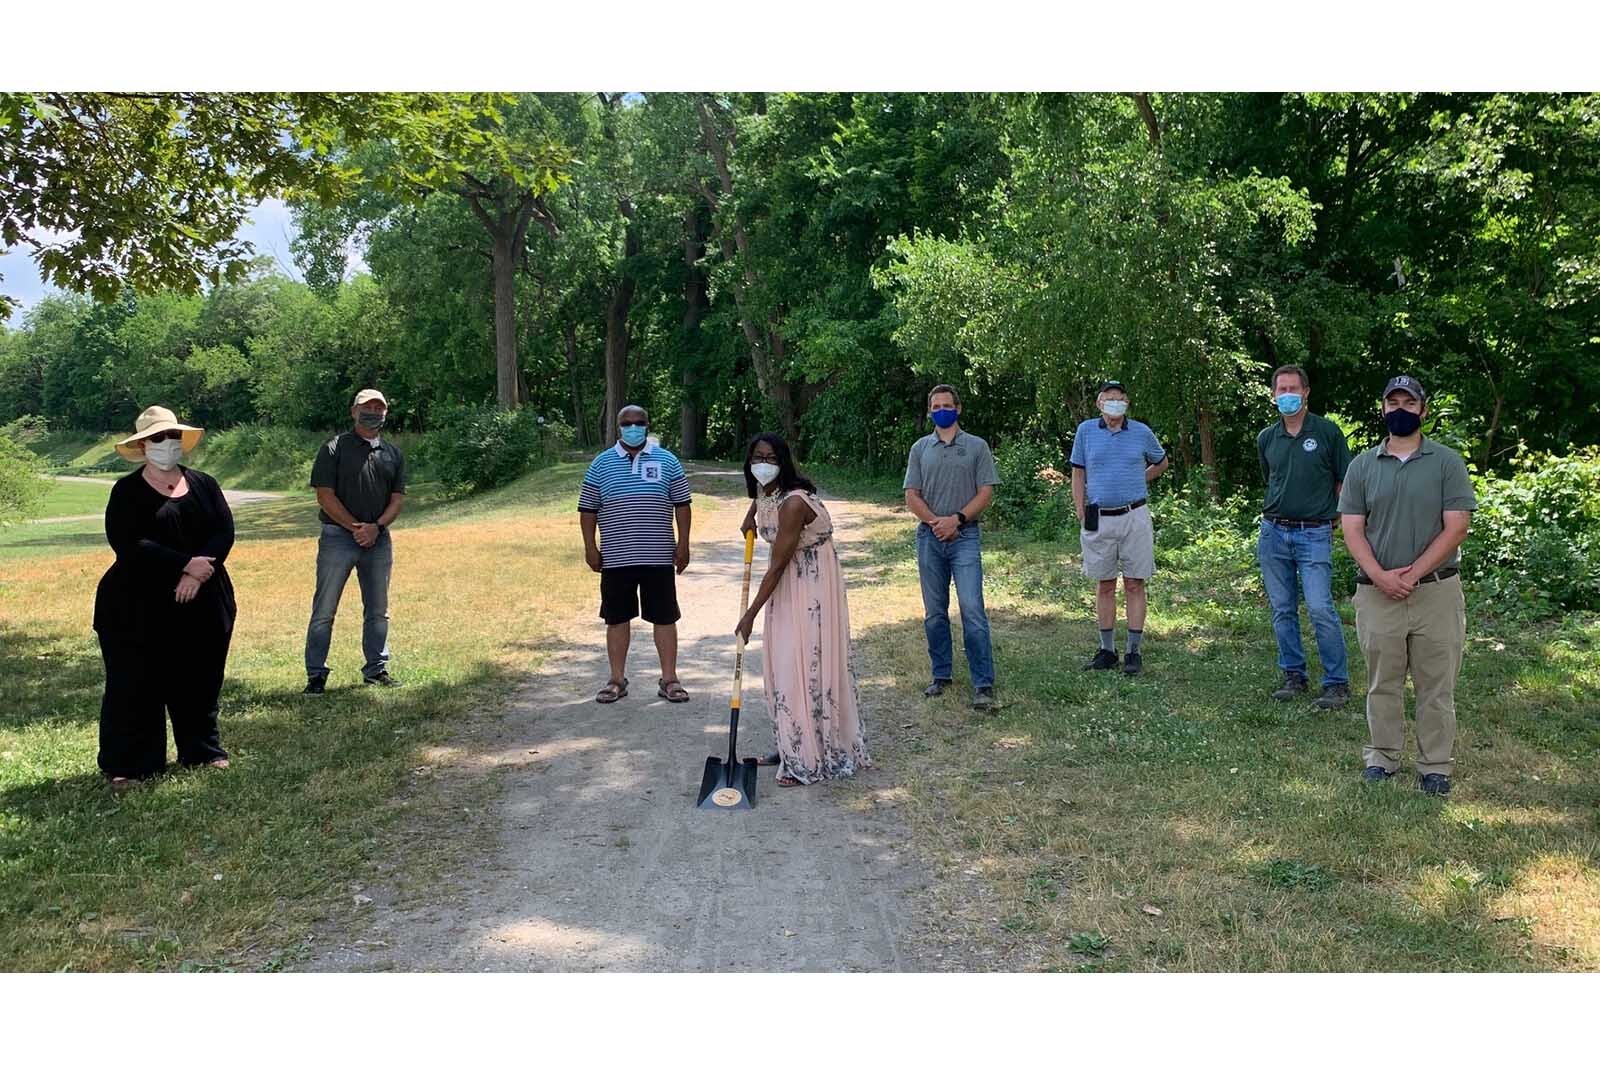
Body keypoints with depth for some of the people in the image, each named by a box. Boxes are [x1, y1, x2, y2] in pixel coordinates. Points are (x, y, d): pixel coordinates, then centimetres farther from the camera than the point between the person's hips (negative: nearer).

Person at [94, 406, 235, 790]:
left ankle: (203, 749, 24)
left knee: (199, 680, 10)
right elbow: (128, 543, -15)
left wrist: (197, 574, -18)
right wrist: (186, 564, -21)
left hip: (202, 602, 4)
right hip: (139, 607, -3)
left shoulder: (203, 485, 9)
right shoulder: (127, 492, -2)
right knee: (135, 685, -1)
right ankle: (128, 765, 8)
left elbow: (224, 532, -2)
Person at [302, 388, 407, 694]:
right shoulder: (334, 448, -2)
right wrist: (355, 527, -13)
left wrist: (376, 526, -9)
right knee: (324, 610, -2)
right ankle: (316, 674, 4)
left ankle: (376, 668, 21)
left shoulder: (393, 453, 11)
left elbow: (398, 498, 8)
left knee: (378, 610, 11)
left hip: (378, 539, 4)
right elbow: (325, 495, -8)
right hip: (338, 537, -4)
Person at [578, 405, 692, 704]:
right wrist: (590, 547, 1)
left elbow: (681, 505, 6)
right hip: (615, 558, 1)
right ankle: (617, 680, 18)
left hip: (659, 557, 0)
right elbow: (588, 509, 7)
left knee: (665, 618, 4)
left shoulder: (667, 461, 5)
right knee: (617, 619, 8)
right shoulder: (601, 463, 5)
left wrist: (683, 544, 0)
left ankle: (669, 680, 14)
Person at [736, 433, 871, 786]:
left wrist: (750, 615, -20)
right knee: (782, 664, 12)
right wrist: (752, 513, 18)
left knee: (806, 665, -8)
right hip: (786, 585, 9)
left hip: (812, 587, -9)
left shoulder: (793, 503, -27)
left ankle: (809, 761, -1)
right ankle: (791, 748, 22)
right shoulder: (764, 490, -1)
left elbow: (777, 566, -24)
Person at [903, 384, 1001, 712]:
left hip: (965, 536, -3)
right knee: (934, 612, 9)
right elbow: (912, 496, 5)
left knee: (972, 609, -11)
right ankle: (942, 675, 21)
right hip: (929, 537, 3)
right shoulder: (920, 448, 10)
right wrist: (936, 522, -9)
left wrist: (956, 519, -14)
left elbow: (986, 494, -2)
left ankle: (983, 685, -9)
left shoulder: (977, 446, 4)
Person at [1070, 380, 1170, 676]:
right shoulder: (1086, 431, 4)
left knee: (1134, 585, 0)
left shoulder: (1141, 432, 4)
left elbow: (1161, 463, 22)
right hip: (1099, 520, 1)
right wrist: (1081, 518, -1)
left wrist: (1136, 481, 9)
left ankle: (1134, 651, 5)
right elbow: (1078, 474, 6)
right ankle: (1107, 649, 14)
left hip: (1134, 517, 0)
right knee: (1105, 585, 7)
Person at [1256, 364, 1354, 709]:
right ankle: (1294, 676, 20)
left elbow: (1344, 483, 4)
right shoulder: (1266, 438, 8)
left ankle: (1337, 684, -2)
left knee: (1320, 609, -11)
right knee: (1282, 610, 9)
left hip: (1314, 534, -4)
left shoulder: (1328, 432, -2)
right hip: (1273, 532, 4)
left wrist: (1330, 516, 4)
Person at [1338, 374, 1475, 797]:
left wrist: (1412, 574, -14)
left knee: (1436, 685, 4)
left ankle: (1436, 766, 14)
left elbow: (1456, 527, -5)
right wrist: (1381, 576, -13)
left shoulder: (1447, 461, 2)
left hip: (1436, 591, -1)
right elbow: (1352, 529, 2)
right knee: (1382, 683, 9)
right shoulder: (1362, 465, 8)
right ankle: (1382, 758, 20)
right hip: (1377, 593, 2)